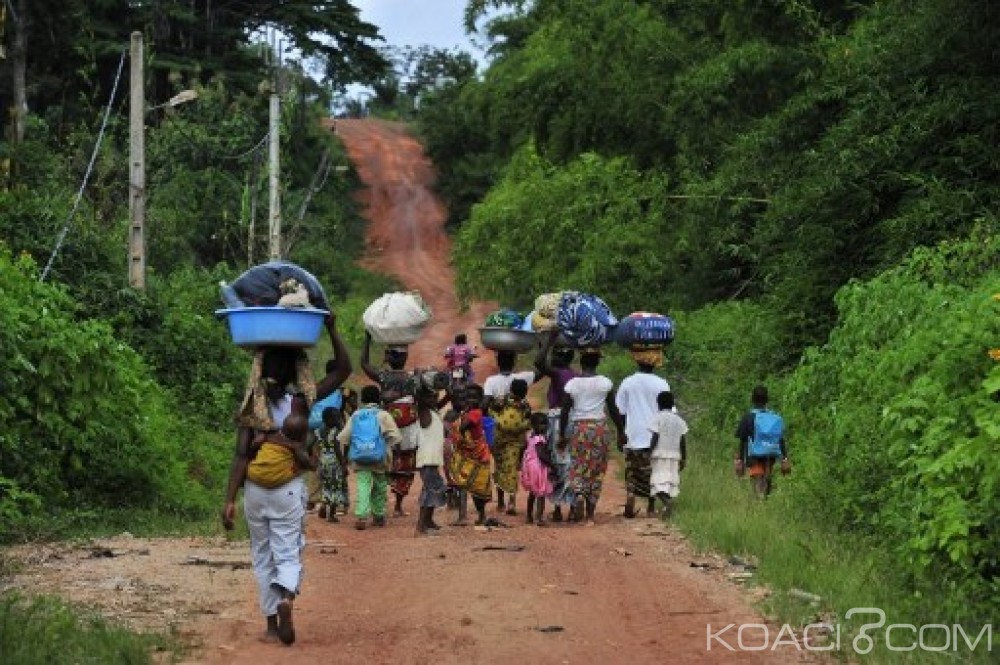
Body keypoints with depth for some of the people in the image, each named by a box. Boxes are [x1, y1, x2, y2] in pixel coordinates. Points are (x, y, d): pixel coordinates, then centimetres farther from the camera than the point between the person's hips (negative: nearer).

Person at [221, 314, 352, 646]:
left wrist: (229, 499, -13)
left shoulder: (250, 410, -7)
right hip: (289, 489, -1)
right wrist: (331, 330, -10)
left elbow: (240, 456, -13)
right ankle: (286, 599, -28)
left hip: (254, 489, 1)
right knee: (288, 553, 3)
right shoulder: (299, 404, -8)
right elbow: (343, 371, -6)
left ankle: (272, 624, 14)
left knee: (263, 557, 13)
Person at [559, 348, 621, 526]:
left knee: (578, 467, 5)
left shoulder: (572, 384, -2)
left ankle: (579, 495, -27)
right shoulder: (605, 383, -2)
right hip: (600, 427, 1)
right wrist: (620, 431, 11)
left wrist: (562, 435, 7)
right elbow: (613, 410, 1)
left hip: (578, 428, -1)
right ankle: (590, 515, 9)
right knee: (597, 471, 7)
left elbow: (564, 412, -1)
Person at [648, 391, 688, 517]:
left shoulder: (657, 418, -5)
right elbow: (683, 441, 7)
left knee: (659, 482, -9)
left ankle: (666, 500, -34)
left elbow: (655, 437, -13)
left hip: (660, 455, -4)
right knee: (671, 482, 12)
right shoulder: (679, 420, 9)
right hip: (674, 455, 4)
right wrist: (684, 459, 12)